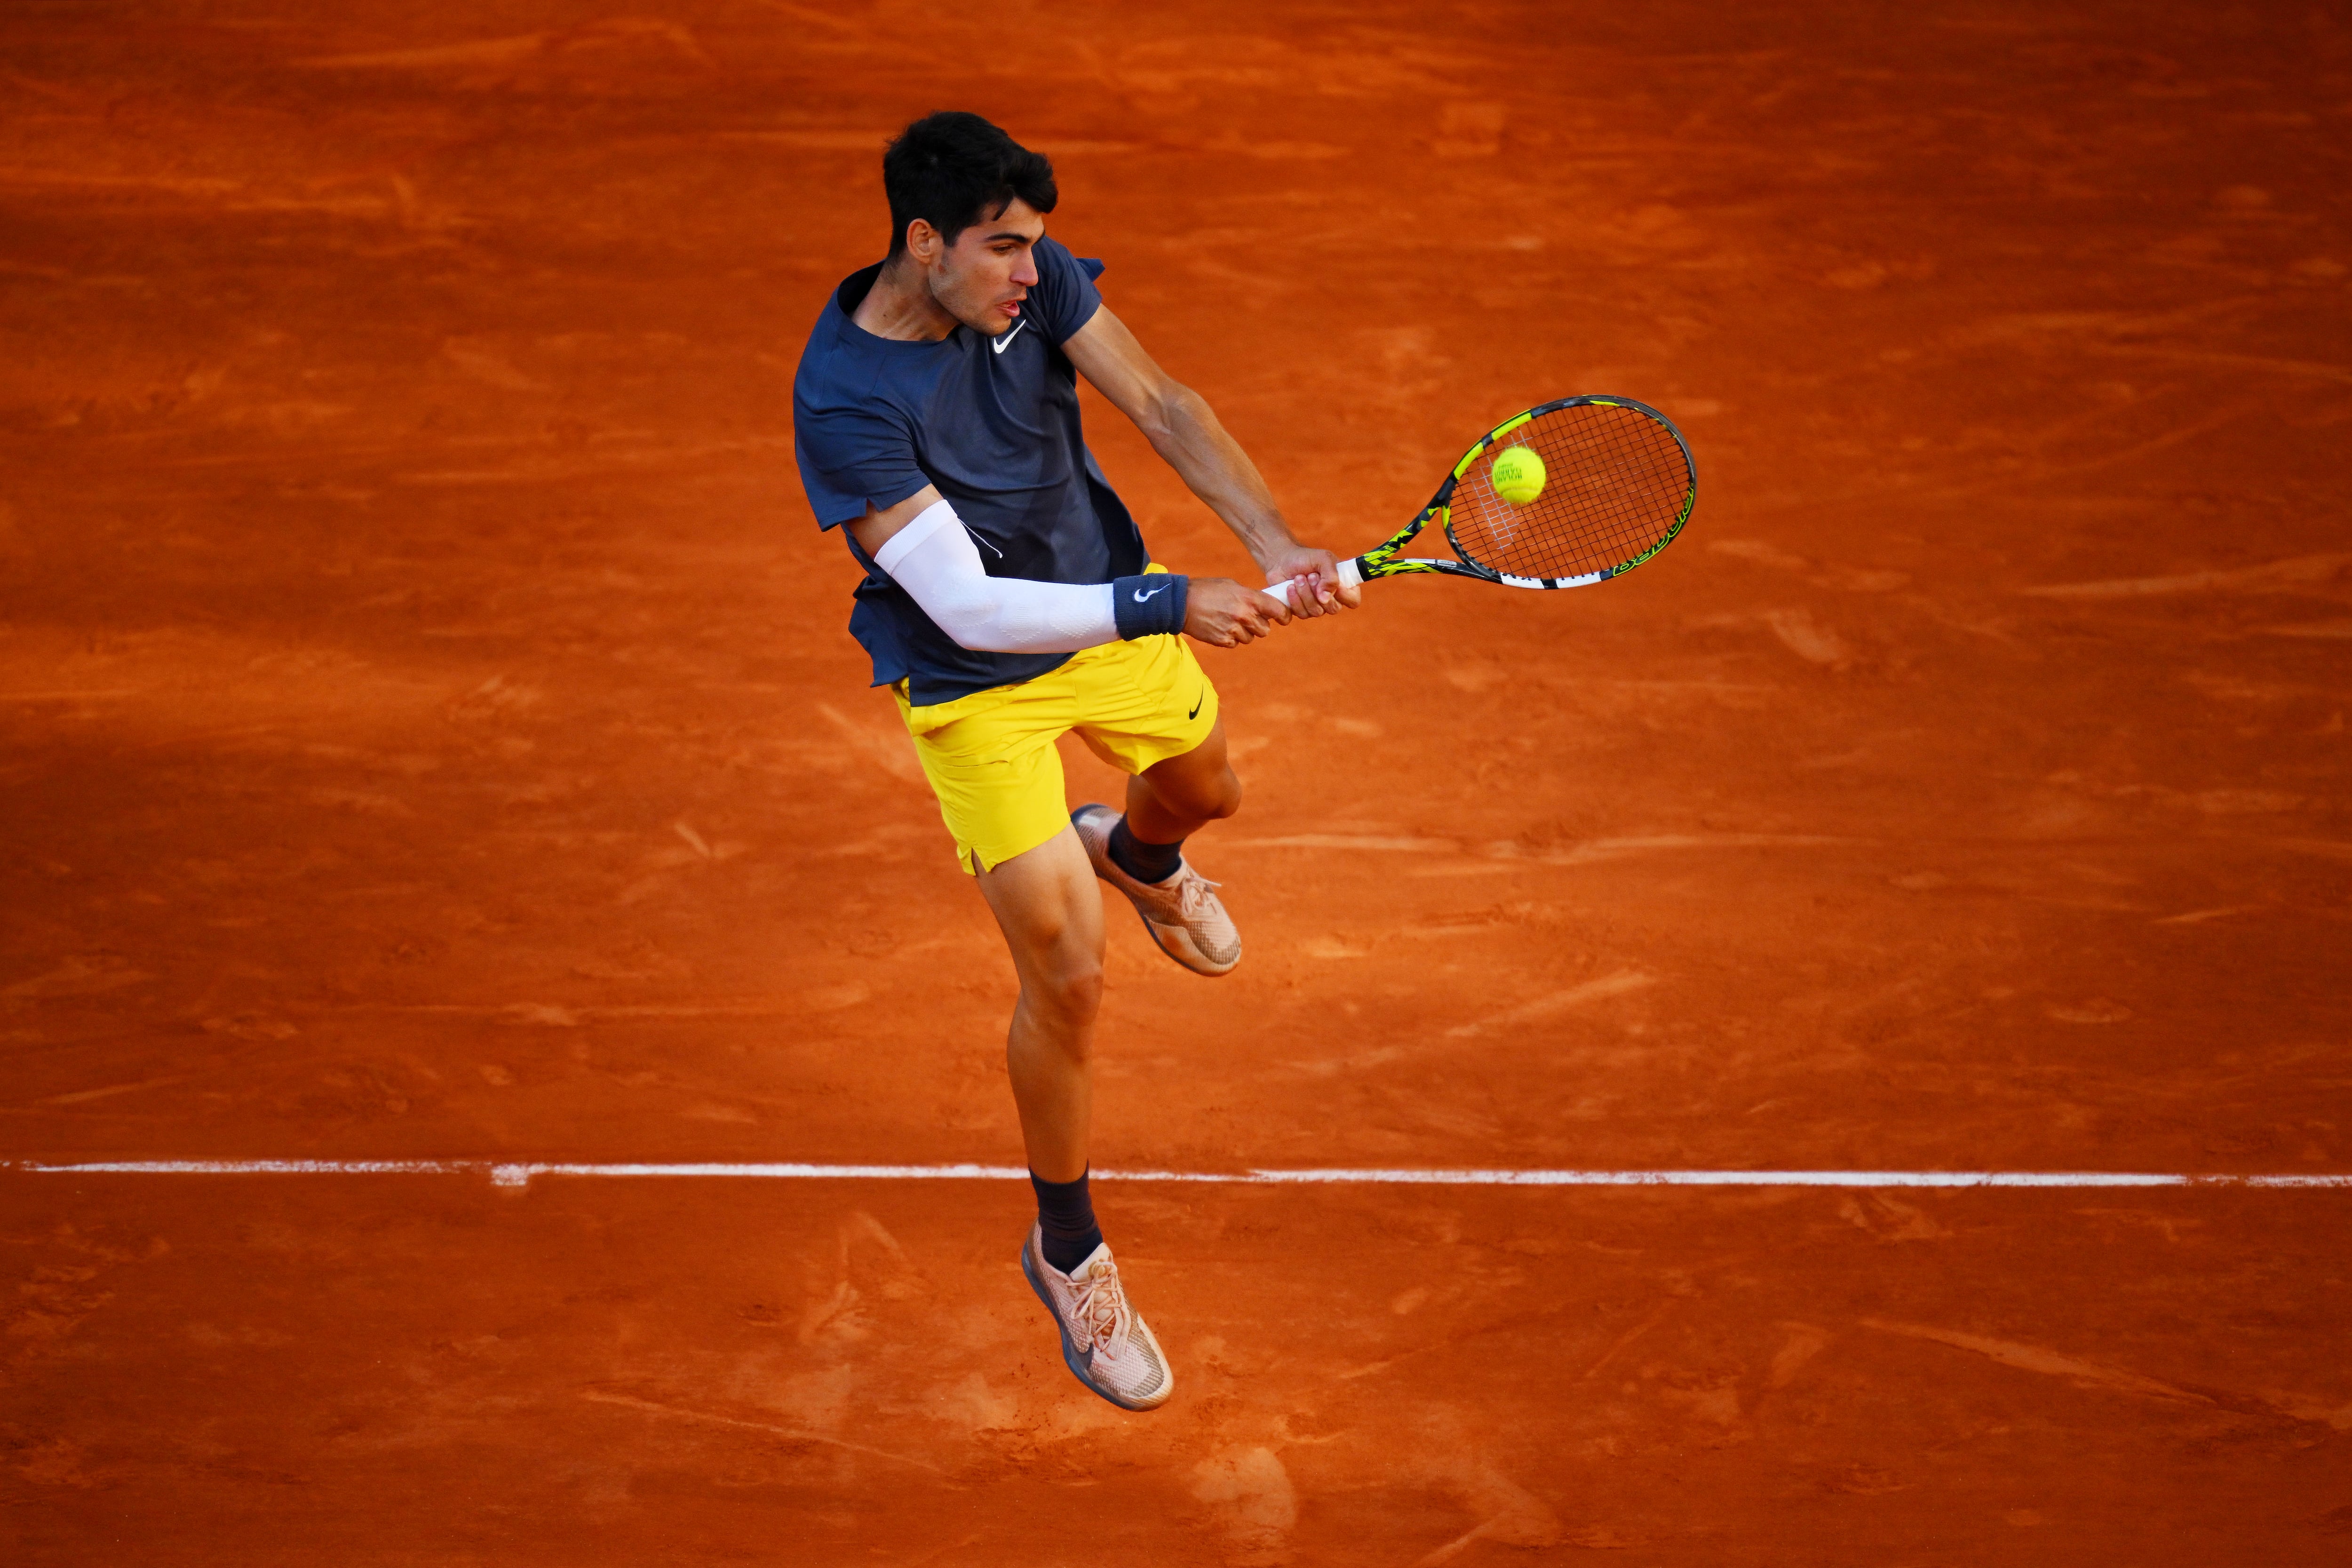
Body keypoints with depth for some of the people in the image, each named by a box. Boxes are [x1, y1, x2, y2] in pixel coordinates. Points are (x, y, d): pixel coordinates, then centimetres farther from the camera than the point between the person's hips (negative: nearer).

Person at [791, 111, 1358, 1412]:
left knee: (1204, 791, 31)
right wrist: (1171, 608, -38)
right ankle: (1067, 1252, 18)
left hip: (1109, 616, 6)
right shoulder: (846, 403, -34)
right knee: (1066, 980, -5)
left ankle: (1133, 853, 72)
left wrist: (1273, 545, -32)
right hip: (974, 685, -6)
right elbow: (970, 608, -34)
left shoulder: (1032, 282, -18)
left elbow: (1159, 405, -17)